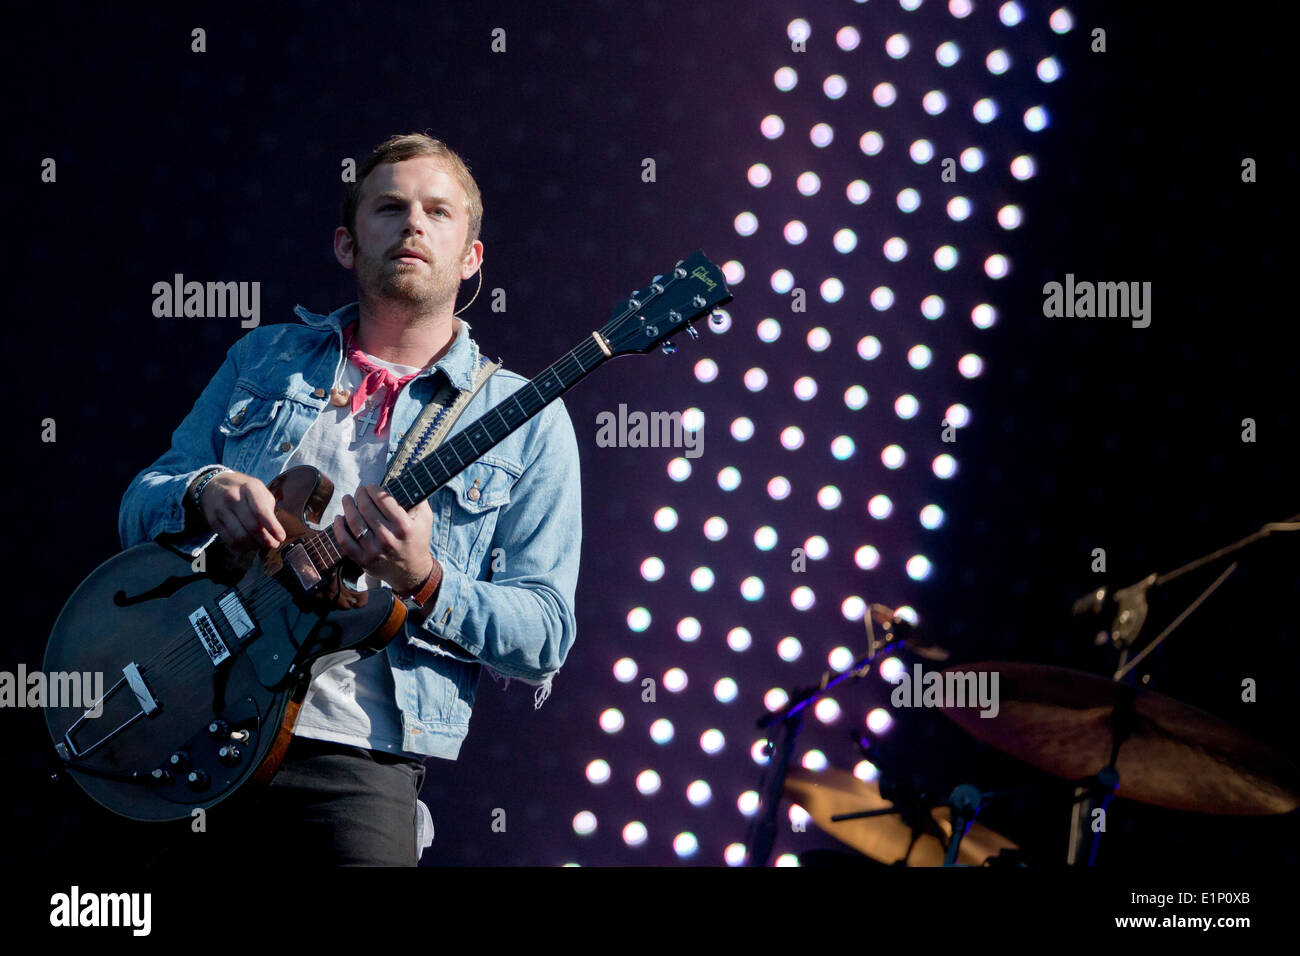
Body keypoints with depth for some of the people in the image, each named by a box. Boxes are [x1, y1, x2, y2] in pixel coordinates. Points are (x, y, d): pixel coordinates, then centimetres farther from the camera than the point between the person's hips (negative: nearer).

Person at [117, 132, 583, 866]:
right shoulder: (264, 360, 16)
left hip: (353, 757, -2)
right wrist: (204, 495, -9)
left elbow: (545, 637, 1)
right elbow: (138, 511, 14)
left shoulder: (526, 422, 6)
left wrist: (424, 583, -17)